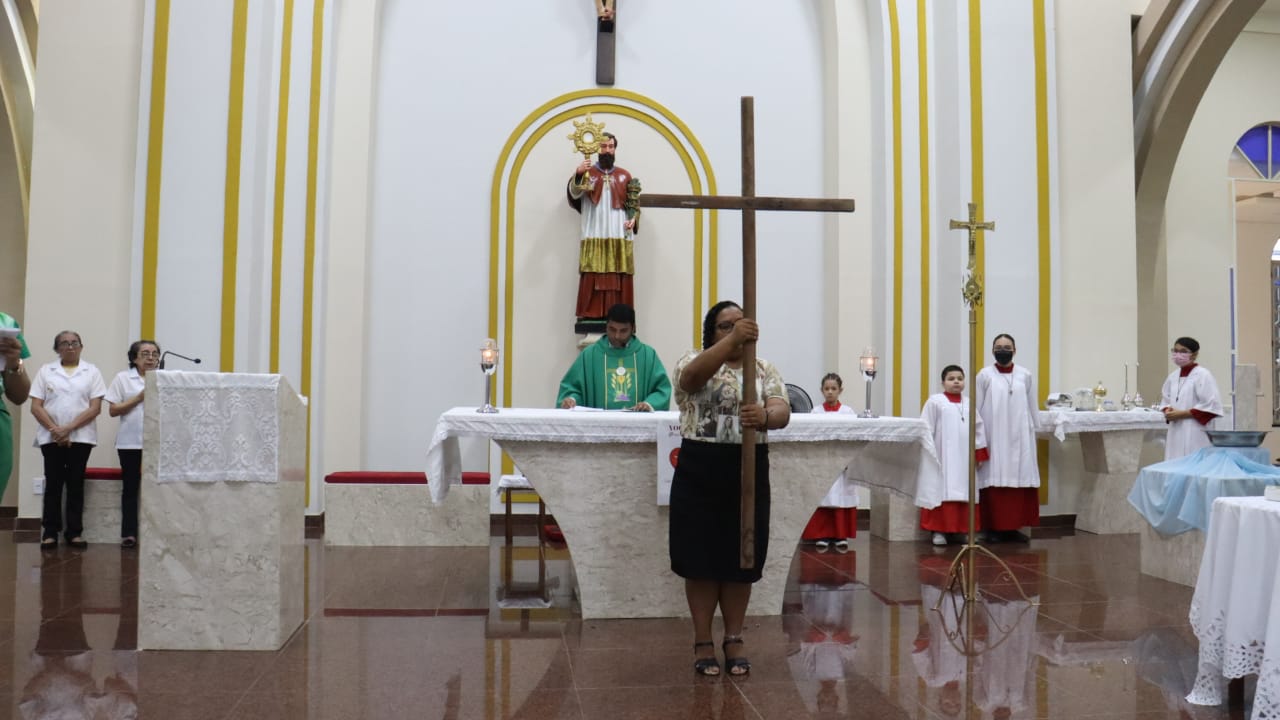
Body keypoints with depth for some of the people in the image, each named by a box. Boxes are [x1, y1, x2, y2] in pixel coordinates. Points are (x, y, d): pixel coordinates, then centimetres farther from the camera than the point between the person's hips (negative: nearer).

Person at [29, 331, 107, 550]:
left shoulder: (92, 372, 5)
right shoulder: (45, 371, 8)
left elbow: (95, 408, -2)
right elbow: (36, 407, 2)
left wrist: (69, 428, -12)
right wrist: (54, 429, -11)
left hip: (81, 437, -1)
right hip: (51, 438, 1)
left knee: (76, 484, 2)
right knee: (53, 484, 2)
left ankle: (75, 532, 7)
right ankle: (50, 532, 7)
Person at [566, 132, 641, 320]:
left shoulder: (625, 176, 12)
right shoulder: (587, 173, 7)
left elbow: (635, 204, 12)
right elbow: (574, 194, -10)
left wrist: (633, 219, -7)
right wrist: (578, 175, -27)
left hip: (619, 236, 1)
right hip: (594, 236, -1)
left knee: (619, 278, -1)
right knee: (593, 276, -6)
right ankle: (591, 313, -4)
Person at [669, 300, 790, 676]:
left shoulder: (764, 369, 8)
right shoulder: (695, 361, 0)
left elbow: (782, 412, -8)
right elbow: (694, 375, -26)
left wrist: (764, 416, -33)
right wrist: (732, 340, -40)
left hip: (748, 473, 2)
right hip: (700, 473, -2)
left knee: (741, 560, 9)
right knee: (702, 559, 5)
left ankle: (734, 641, 24)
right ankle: (703, 643, 18)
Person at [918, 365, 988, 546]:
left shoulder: (969, 404, 12)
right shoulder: (935, 401, -1)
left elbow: (978, 428, 15)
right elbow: (926, 429, -4)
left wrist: (980, 453, 12)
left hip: (964, 458, 4)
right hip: (942, 457, -4)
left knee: (964, 494, 4)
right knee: (942, 492, -5)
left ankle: (962, 528, 11)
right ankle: (939, 530, -2)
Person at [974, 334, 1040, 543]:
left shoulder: (1025, 375, 7)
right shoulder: (984, 375, 0)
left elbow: (1032, 408, 11)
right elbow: (976, 409, 0)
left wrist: (1033, 431, 9)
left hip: (1019, 437, 3)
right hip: (993, 438, -3)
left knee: (1020, 480, 2)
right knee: (994, 481, -2)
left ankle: (1013, 526, 11)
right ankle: (994, 528, 5)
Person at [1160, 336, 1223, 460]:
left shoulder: (1203, 375, -8)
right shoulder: (1173, 376, 13)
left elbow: (1211, 406, -13)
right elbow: (1165, 400, 23)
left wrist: (1182, 414, -13)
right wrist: (1168, 412, 0)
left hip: (1195, 435, -7)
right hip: (1175, 432, 7)